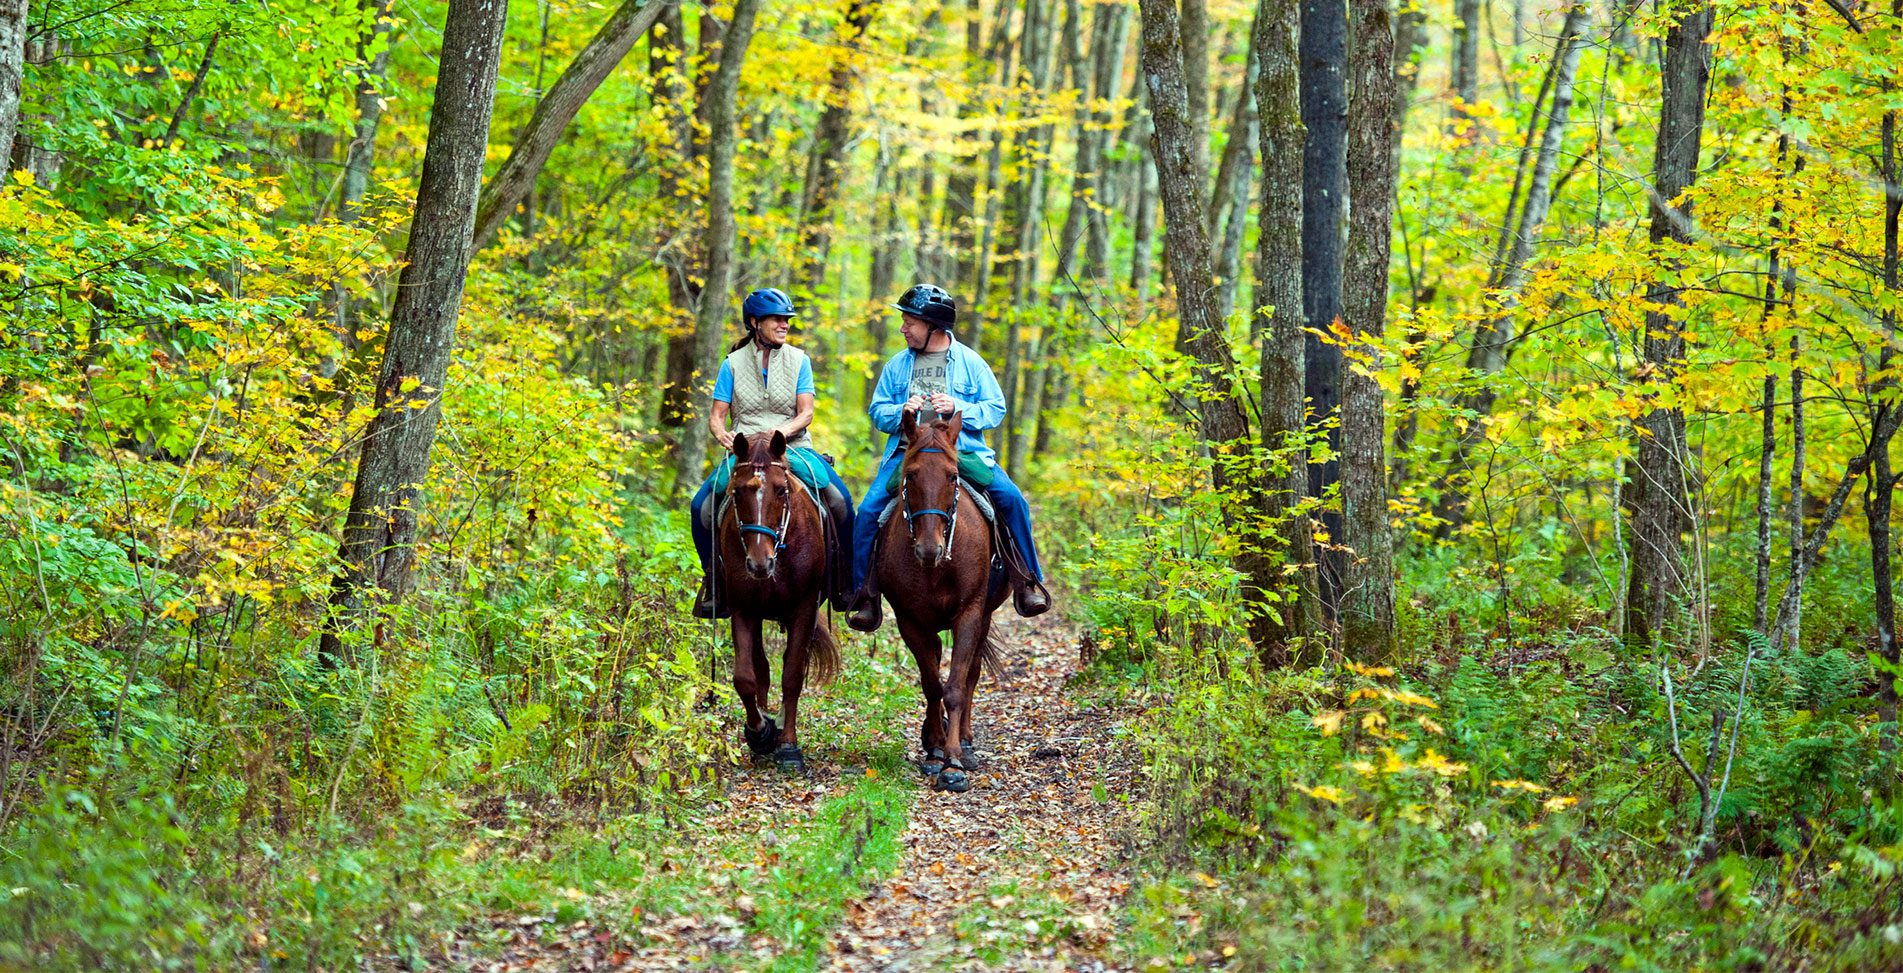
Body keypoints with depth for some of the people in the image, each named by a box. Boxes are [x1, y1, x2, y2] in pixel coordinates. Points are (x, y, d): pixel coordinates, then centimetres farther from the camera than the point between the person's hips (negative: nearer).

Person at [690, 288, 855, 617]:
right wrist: (723, 435, -18)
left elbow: (806, 412, 0)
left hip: (793, 447, 0)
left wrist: (785, 430, -21)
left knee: (840, 499, -25)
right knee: (701, 506, -24)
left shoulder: (799, 360, 8)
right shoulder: (734, 364, 7)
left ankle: (844, 583, -9)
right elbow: (716, 415, 5)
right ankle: (712, 581, -4)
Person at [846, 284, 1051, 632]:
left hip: (964, 452, -2)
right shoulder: (898, 365, 12)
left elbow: (996, 409, 4)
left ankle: (1027, 582, -9)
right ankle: (866, 595, -6)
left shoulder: (970, 362, 6)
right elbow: (877, 411, 14)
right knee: (868, 511, -18)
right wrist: (901, 412, -8)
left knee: (1011, 499, -22)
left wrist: (959, 408, -14)